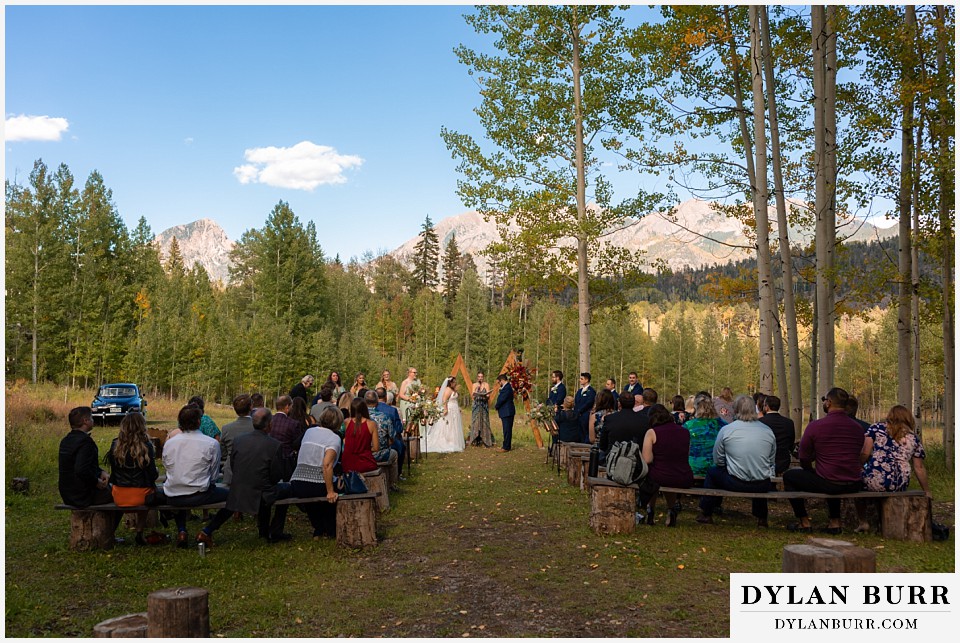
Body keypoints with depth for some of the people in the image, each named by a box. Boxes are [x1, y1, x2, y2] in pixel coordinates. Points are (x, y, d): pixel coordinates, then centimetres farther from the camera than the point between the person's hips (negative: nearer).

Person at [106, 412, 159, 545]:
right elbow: (152, 475, -9)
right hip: (141, 496, -3)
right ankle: (140, 532, 25)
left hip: (119, 497, 3)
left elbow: (113, 471, 7)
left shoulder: (115, 445, -4)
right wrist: (157, 473, 14)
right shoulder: (146, 446, -13)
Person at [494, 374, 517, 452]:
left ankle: (506, 447, -5)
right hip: (506, 412, 11)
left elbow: (501, 400, -20)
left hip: (507, 412, -11)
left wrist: (496, 406, -3)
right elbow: (501, 399, 20)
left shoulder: (507, 388, -18)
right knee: (507, 430, 14)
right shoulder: (506, 387, 16)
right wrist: (497, 405, 5)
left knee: (507, 430, -7)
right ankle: (506, 446, 19)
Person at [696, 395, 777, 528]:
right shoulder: (768, 431, 1)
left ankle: (706, 514, 34)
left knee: (712, 472, 25)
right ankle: (761, 517, 46)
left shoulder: (726, 430, -7)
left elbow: (717, 461, 1)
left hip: (735, 484, -3)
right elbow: (772, 461, 10)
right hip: (763, 487, 3)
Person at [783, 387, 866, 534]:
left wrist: (812, 472, 20)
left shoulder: (815, 426, -10)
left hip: (827, 484, -6)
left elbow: (803, 459, -2)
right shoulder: (858, 428, 4)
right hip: (853, 486, 6)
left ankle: (804, 522, 19)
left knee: (789, 476, 16)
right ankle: (835, 522, 34)